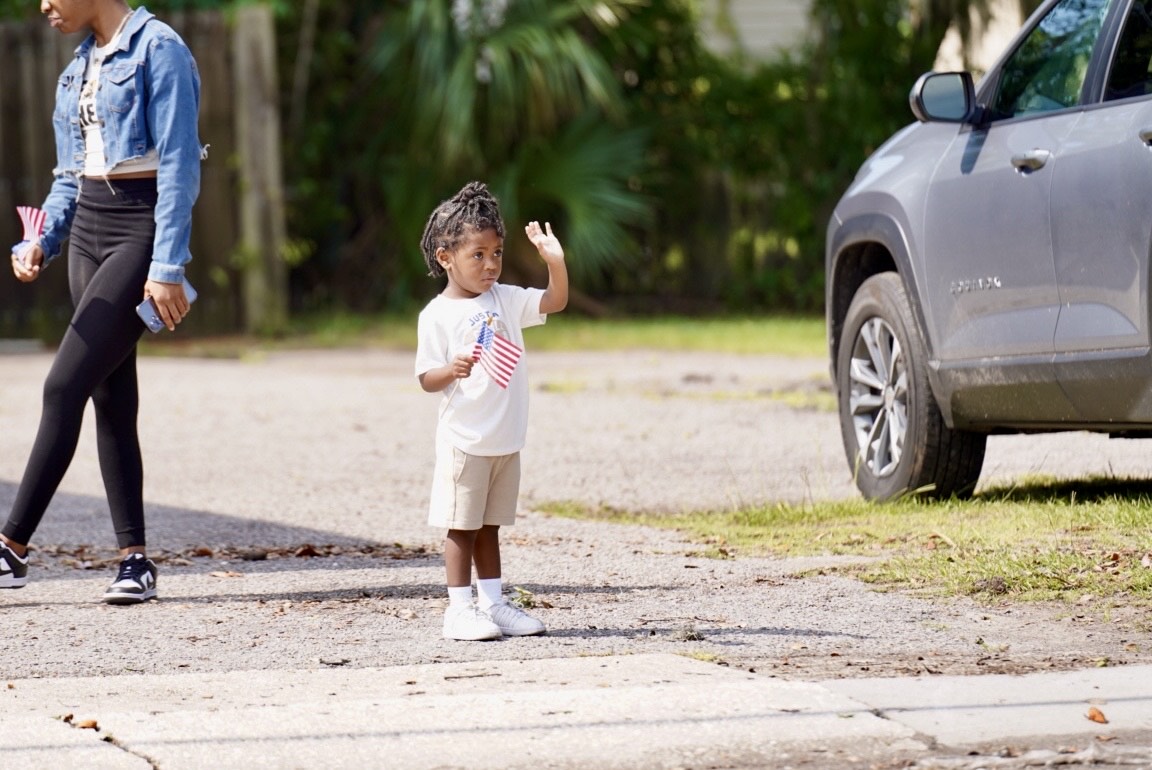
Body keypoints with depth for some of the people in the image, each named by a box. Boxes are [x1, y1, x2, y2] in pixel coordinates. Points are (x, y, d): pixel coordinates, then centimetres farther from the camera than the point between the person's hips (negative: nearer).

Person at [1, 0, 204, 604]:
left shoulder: (157, 50, -10)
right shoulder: (79, 67, 15)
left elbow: (179, 168, -14)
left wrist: (167, 267, -19)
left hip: (142, 231, -9)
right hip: (88, 230, 9)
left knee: (64, 386, -14)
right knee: (111, 401, 4)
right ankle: (134, 560, 6)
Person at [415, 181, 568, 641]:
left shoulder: (506, 300, 7)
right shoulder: (437, 315, -9)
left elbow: (555, 302, 1)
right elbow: (426, 379, -11)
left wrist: (555, 261, -15)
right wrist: (452, 370, -32)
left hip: (506, 441, 5)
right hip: (464, 442, -5)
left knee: (489, 526, 14)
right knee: (461, 526, -1)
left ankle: (492, 604, 20)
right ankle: (459, 610, 3)